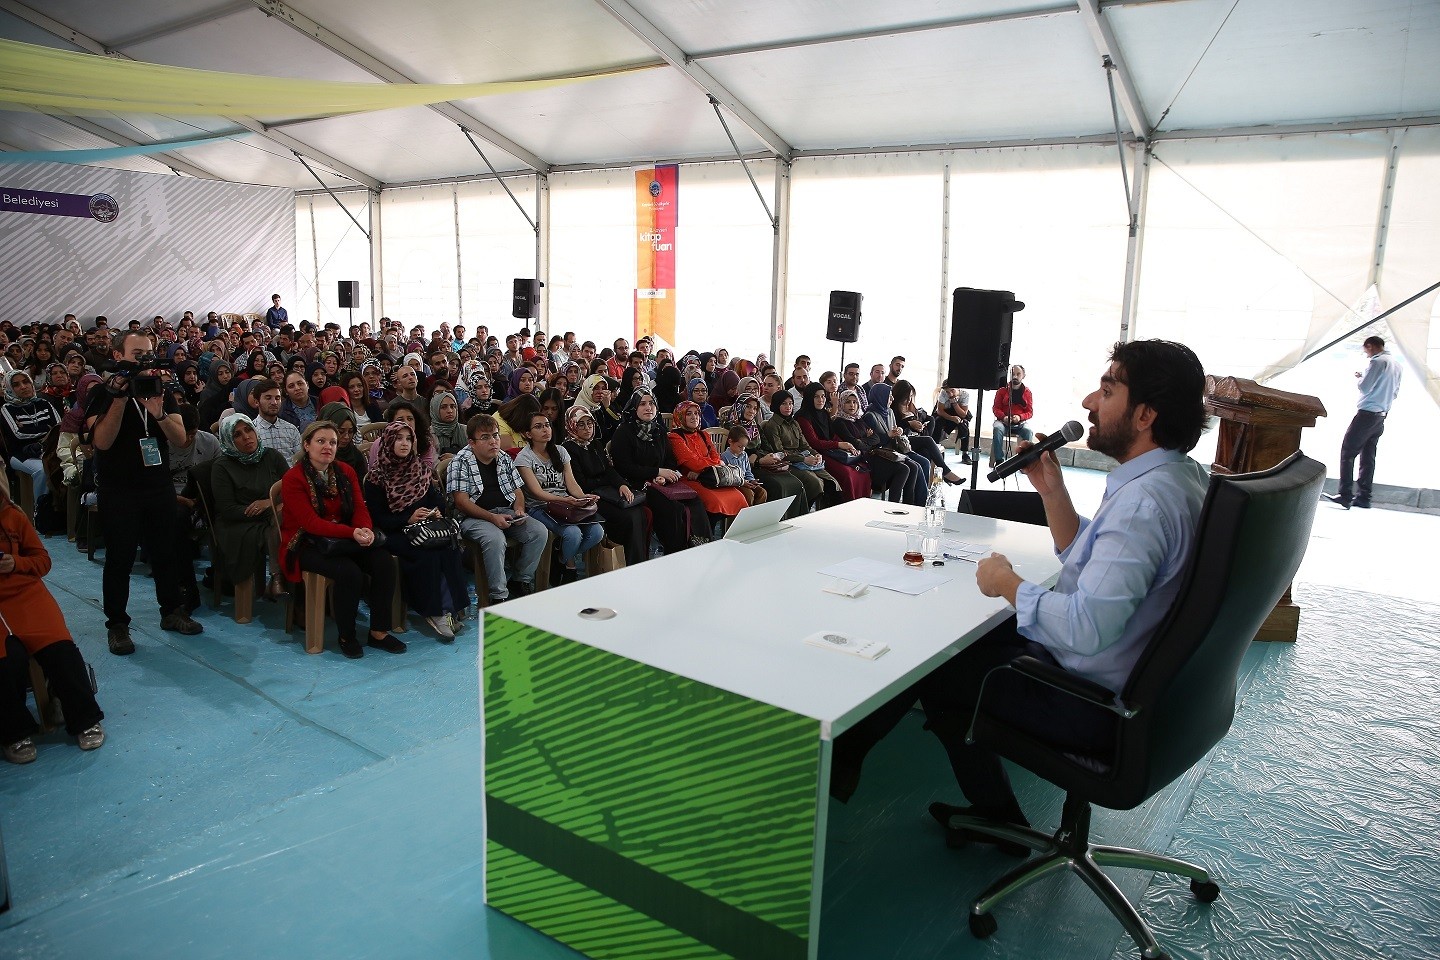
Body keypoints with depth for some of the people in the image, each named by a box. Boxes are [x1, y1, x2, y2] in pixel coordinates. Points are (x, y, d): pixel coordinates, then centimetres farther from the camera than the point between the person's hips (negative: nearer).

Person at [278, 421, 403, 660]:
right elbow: (311, 522, -19)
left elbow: (360, 508, 1)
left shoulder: (345, 472, 8)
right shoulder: (293, 479, -10)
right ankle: (346, 637, -11)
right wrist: (352, 533, -30)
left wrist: (366, 530, -23)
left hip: (343, 540, 6)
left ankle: (379, 632, -8)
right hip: (306, 544, -6)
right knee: (348, 571, -32)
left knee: (384, 563, -19)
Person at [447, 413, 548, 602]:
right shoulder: (460, 463, -7)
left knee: (539, 532, -16)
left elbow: (517, 490, 18)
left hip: (506, 512, 6)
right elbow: (461, 501, -13)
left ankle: (520, 581, 1)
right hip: (473, 516, -6)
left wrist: (519, 509, -5)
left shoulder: (505, 459, 12)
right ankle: (499, 596, -25)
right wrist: (492, 517, -22)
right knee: (495, 539, -36)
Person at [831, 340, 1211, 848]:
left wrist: (1008, 584, -20)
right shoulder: (1180, 474, 5)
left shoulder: (1145, 501, -29)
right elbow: (1083, 558, 14)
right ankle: (994, 812, 24)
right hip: (1135, 680, 10)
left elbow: (1086, 628, -37)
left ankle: (845, 754, 30)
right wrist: (1051, 487, 1)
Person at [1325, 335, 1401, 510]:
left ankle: (1345, 495, -12)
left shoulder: (1378, 361, -12)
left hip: (1367, 414, -9)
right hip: (1382, 416, 9)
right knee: (1368, 456, 8)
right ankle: (1363, 497, 8)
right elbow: (1395, 392, 23)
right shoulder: (1396, 364, 15)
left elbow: (1364, 387, -13)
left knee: (1347, 452, -6)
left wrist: (1358, 377, 5)